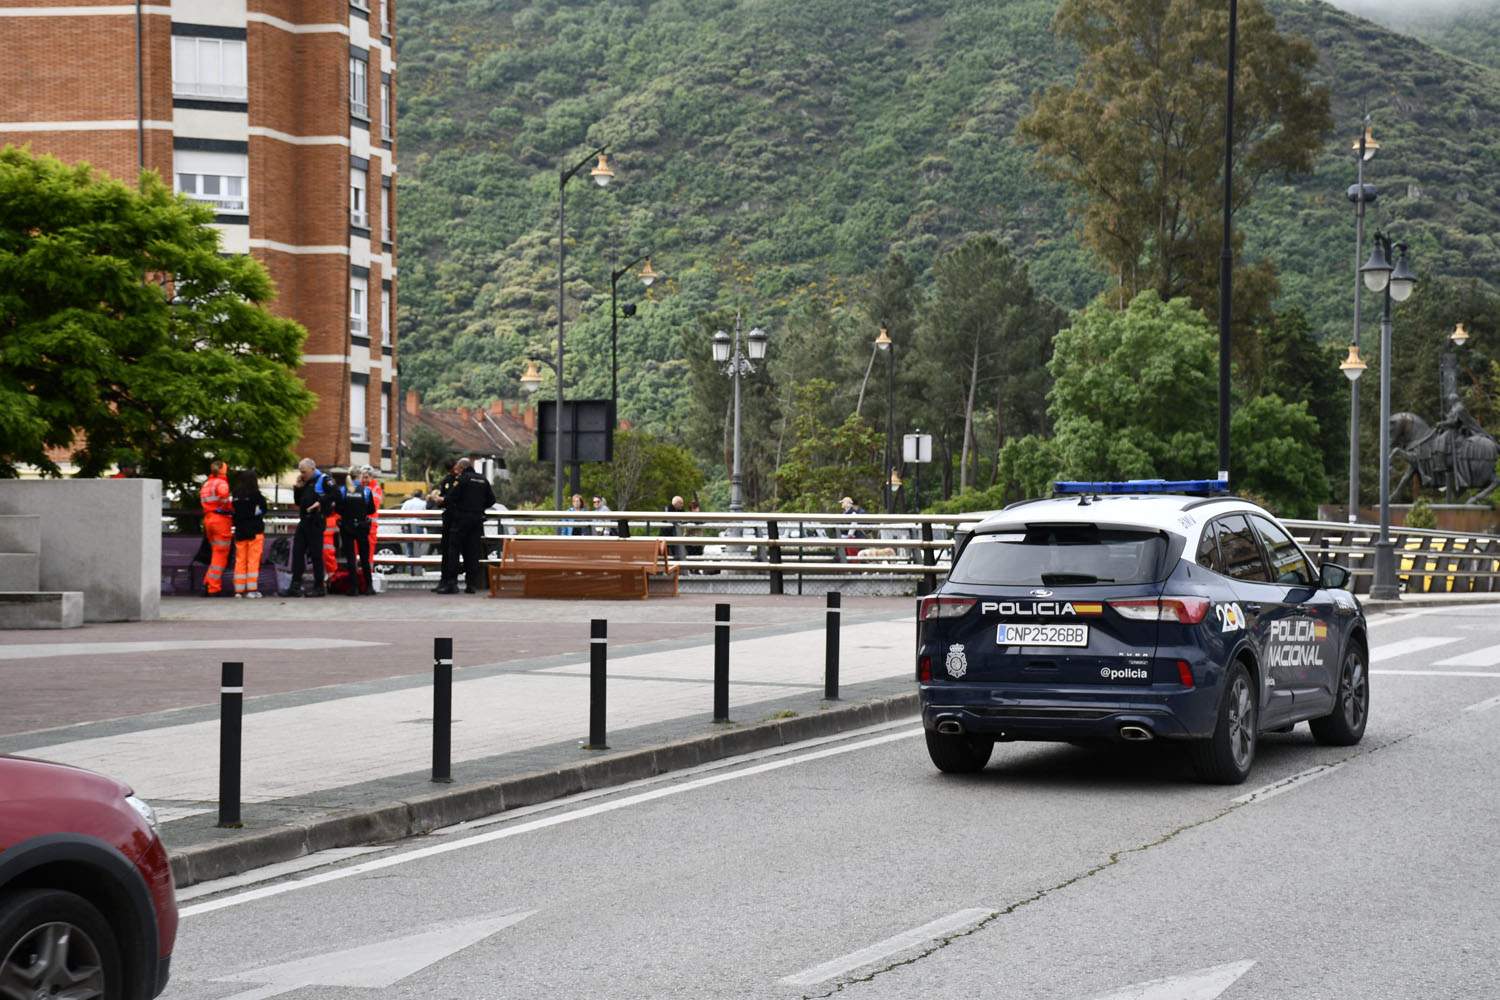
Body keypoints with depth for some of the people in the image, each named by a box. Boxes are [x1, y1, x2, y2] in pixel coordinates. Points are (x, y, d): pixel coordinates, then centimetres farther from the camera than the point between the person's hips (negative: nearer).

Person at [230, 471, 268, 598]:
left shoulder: (235, 495, 2)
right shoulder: (255, 495, -10)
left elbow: (233, 510, 8)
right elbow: (263, 510, -3)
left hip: (240, 531, 4)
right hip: (255, 531, -4)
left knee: (240, 560, 7)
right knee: (253, 560, -2)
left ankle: (239, 590, 6)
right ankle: (252, 589, -7)